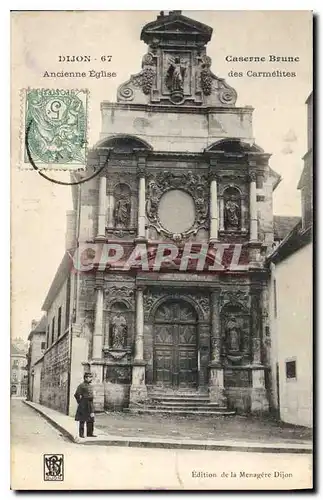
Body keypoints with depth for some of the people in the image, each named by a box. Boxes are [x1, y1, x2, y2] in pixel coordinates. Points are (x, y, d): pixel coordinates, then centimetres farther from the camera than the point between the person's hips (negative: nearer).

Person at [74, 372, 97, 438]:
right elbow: (76, 395, -15)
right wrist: (80, 402, -7)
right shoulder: (81, 385, -12)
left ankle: (90, 433, 16)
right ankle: (81, 434, 6)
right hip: (83, 405, -8)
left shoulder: (90, 386, 14)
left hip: (90, 405, 8)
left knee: (91, 420, 9)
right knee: (82, 420, -1)